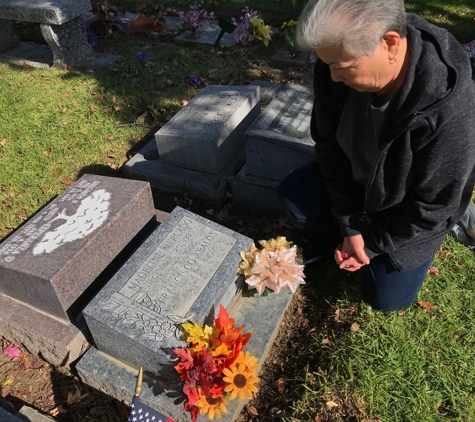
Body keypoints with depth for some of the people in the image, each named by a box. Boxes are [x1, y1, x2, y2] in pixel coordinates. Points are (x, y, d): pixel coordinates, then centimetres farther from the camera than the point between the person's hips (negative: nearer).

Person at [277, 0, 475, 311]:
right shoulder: (337, 67, -27)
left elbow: (432, 207, -27)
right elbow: (329, 144, -14)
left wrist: (372, 244, -16)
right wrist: (349, 225, -16)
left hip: (415, 215, -3)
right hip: (356, 175, 4)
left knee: (387, 298, 4)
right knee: (292, 195, -13)